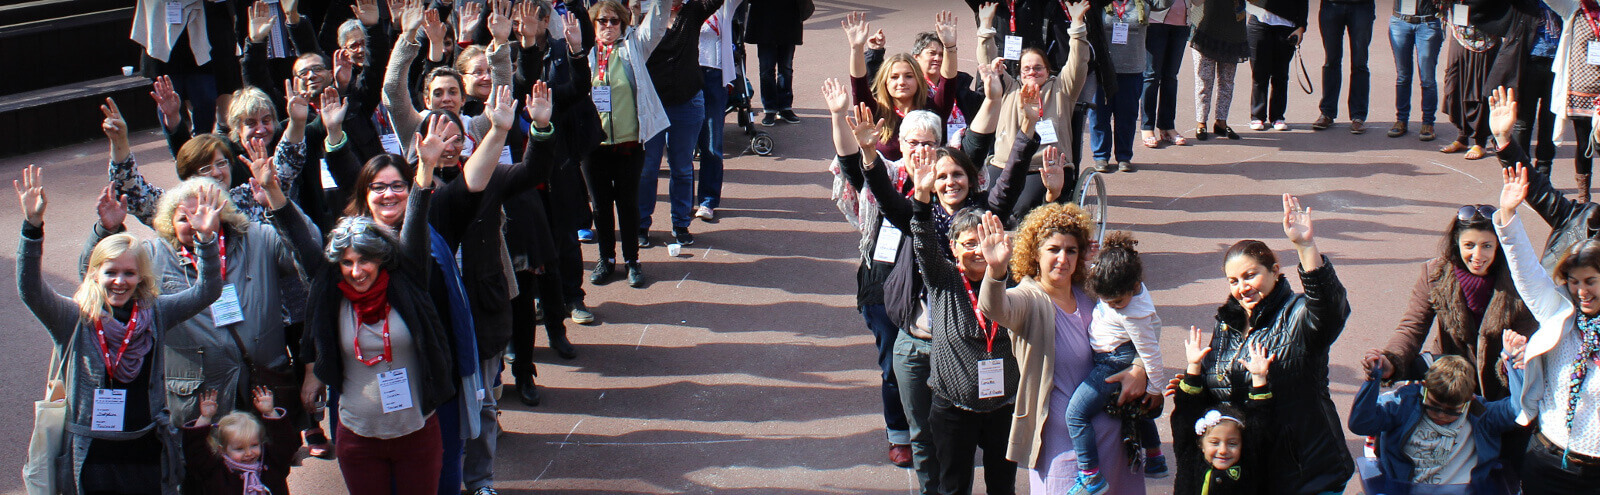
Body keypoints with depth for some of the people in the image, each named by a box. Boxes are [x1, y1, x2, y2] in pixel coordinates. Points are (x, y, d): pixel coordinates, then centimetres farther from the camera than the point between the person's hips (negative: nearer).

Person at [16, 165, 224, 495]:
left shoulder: (154, 314, 4)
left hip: (149, 453, 2)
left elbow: (207, 292, -2)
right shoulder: (74, 319, -3)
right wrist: (33, 225, -29)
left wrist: (206, 239, -18)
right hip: (91, 455, -2)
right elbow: (31, 290, -17)